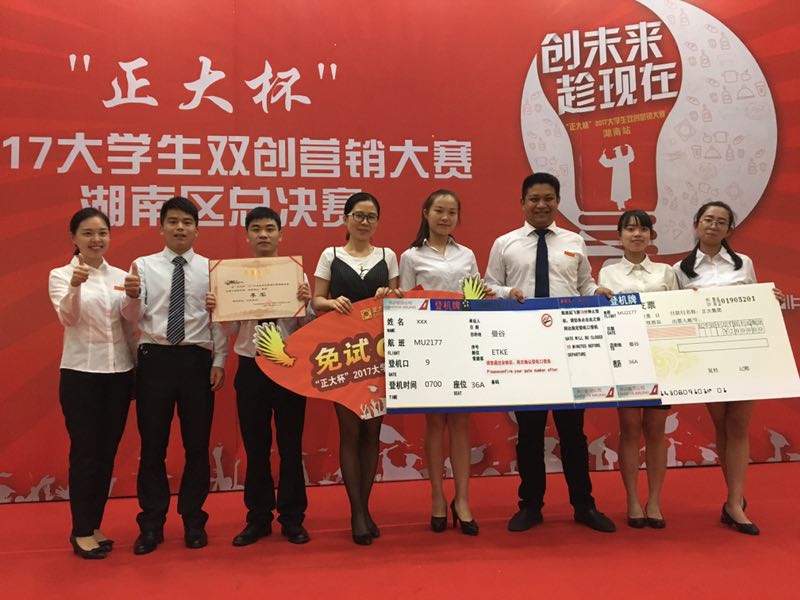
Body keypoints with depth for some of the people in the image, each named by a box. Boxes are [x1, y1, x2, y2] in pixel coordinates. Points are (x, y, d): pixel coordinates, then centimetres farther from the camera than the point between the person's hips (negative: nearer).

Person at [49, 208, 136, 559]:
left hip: (119, 373, 4)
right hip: (81, 373, -4)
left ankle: (94, 526, 24)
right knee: (84, 452, 1)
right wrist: (75, 286, -40)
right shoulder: (61, 275, -3)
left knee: (107, 452, 10)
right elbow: (67, 317, -21)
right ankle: (81, 531, 15)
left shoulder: (121, 277, 8)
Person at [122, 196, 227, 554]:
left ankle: (193, 521, 24)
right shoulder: (143, 265, 4)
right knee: (152, 444, 6)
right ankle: (152, 524, 21)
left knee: (197, 444, 8)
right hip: (155, 359, 0)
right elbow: (132, 317, -6)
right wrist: (132, 295, -27)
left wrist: (219, 361, -3)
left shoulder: (211, 269, 5)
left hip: (197, 360, 1)